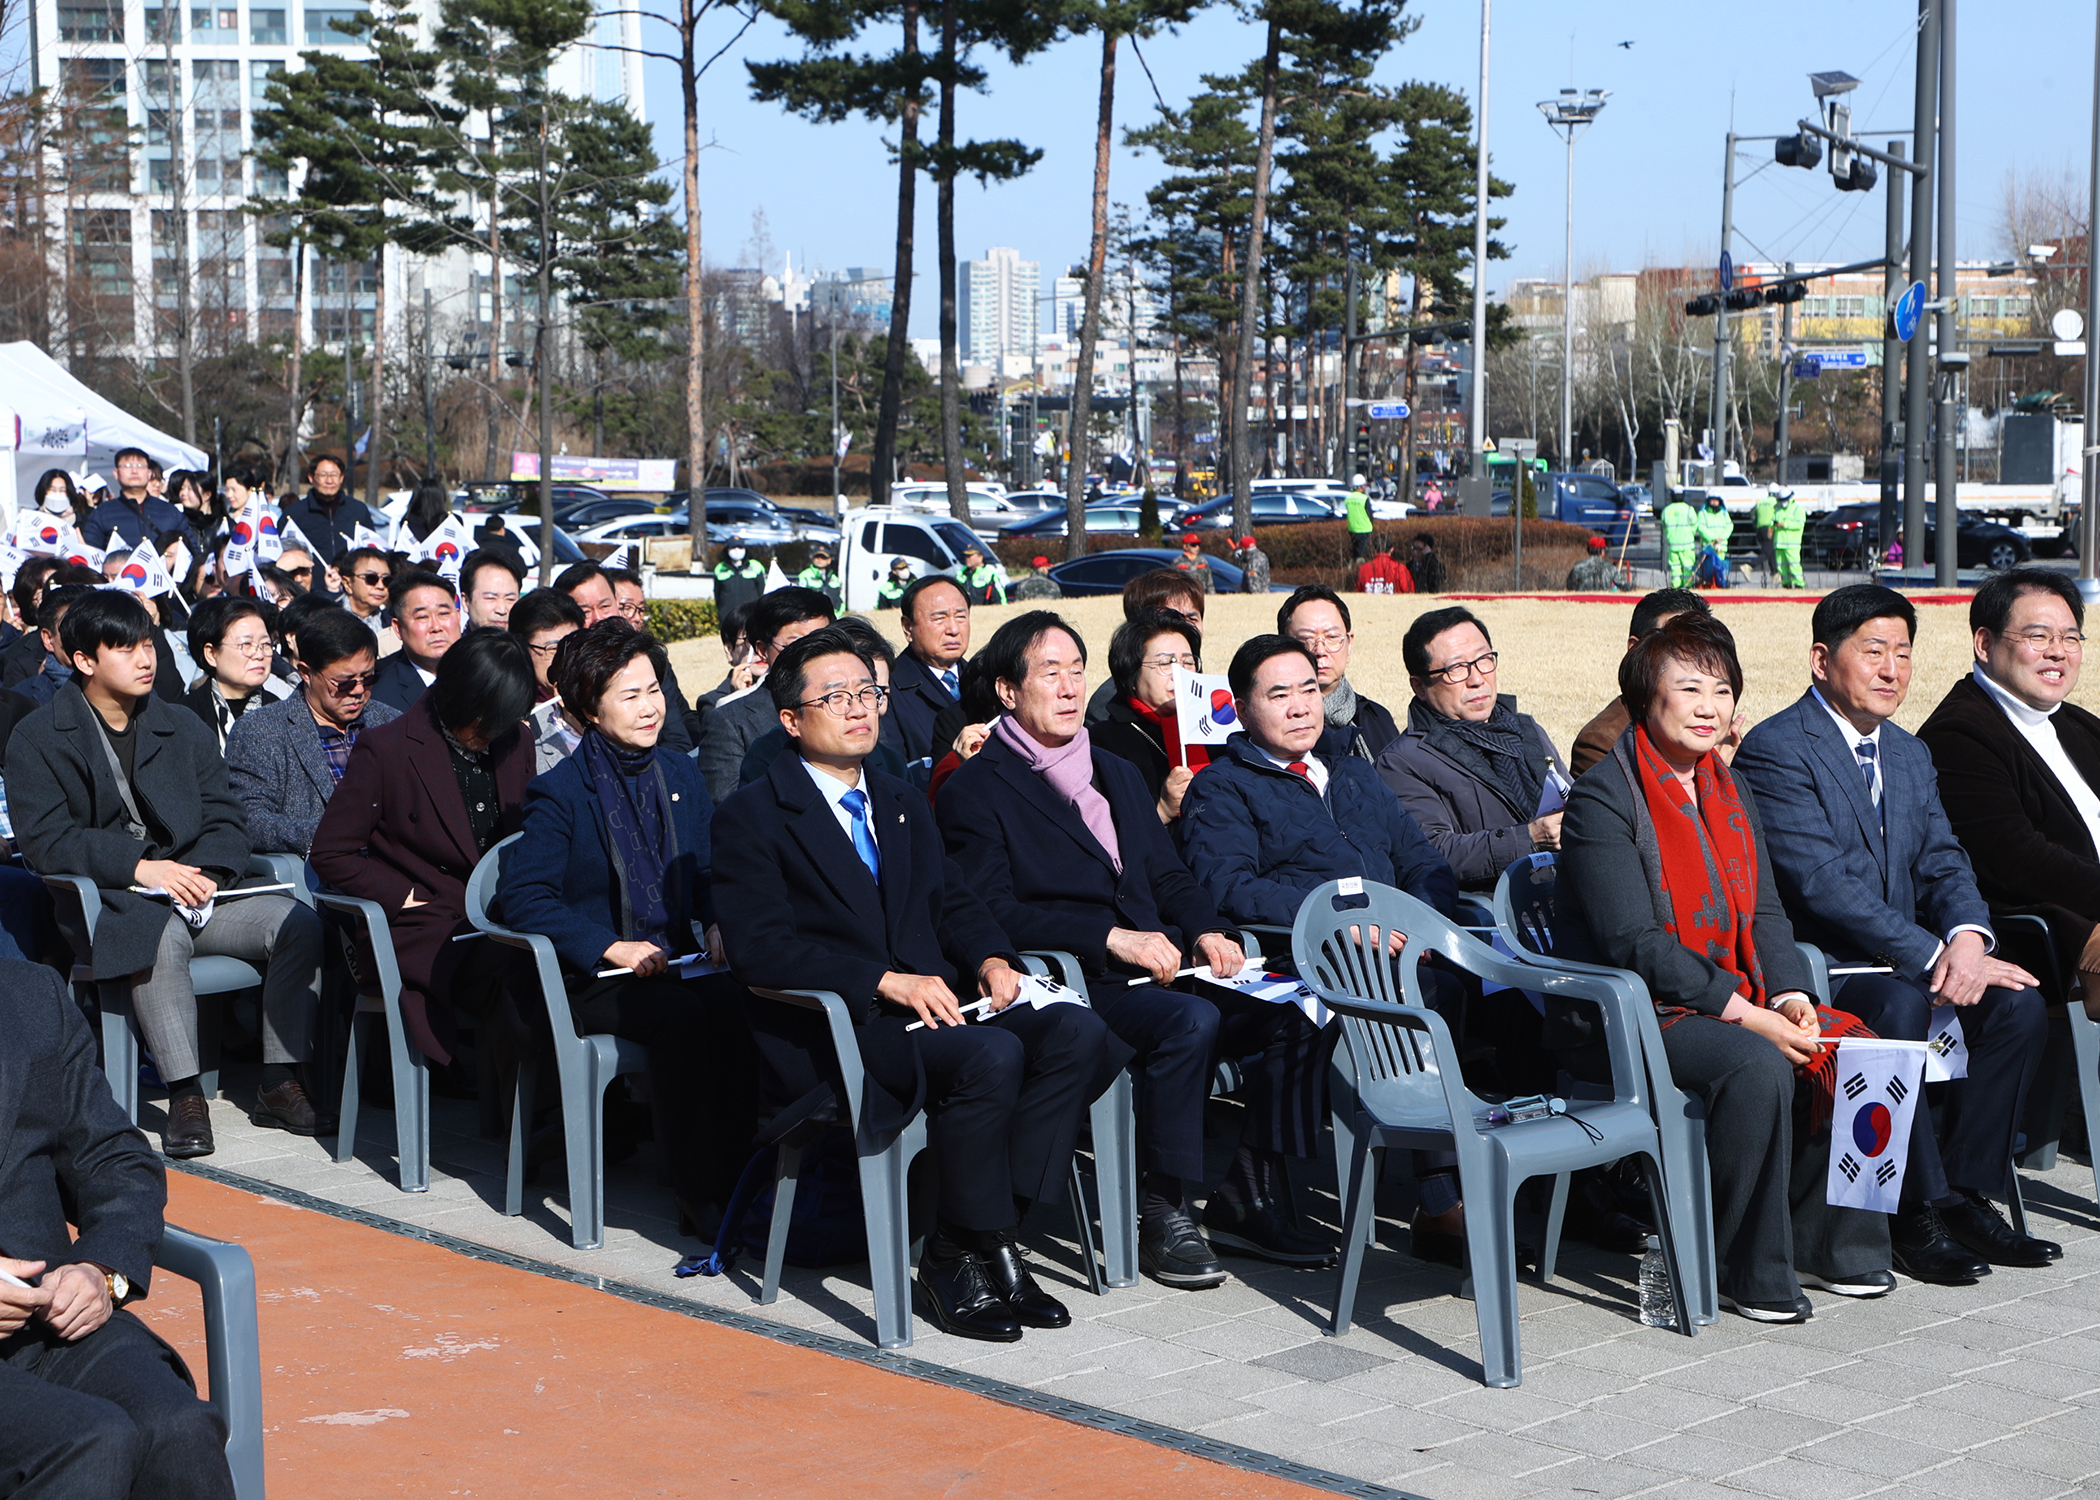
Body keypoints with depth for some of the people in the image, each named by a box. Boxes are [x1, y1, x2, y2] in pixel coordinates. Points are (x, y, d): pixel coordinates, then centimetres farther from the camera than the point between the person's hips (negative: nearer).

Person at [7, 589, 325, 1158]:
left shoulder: (187, 731, 17)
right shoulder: (37, 739, 3)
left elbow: (224, 823, 10)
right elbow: (45, 839, -10)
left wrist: (205, 873, -13)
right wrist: (140, 867, -21)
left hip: (193, 888, 5)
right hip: (102, 899, -4)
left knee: (299, 923, -20)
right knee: (164, 934, -39)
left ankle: (280, 1083, -15)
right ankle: (184, 1096, -33)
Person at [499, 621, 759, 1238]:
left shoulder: (682, 776, 15)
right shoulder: (558, 793, -2)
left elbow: (707, 874, 22)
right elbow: (523, 897, -10)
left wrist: (717, 923, 0)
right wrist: (610, 947, -19)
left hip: (678, 962, 4)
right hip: (591, 981, -4)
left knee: (733, 1003, -32)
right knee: (682, 1014, -35)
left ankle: (736, 1173, -25)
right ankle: (698, 1191, -26)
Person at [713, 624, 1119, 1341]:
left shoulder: (905, 804, 23)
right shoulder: (751, 817, 0)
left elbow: (953, 901, 23)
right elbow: (758, 946, -12)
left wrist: (991, 960, -2)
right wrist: (886, 982, -20)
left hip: (935, 1000, 7)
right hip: (835, 1027, -7)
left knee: (1076, 1032, -20)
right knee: (991, 1056, -33)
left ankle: (986, 1230, -15)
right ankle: (962, 1255, -15)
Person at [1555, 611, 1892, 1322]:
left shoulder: (1730, 791, 15)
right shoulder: (1602, 797, -11)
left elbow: (1764, 915, 11)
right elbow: (1634, 943, -18)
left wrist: (1790, 995, -8)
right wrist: (1741, 1011, -22)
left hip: (1742, 1000, 8)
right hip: (1634, 1013, -7)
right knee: (1757, 1067, -32)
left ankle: (1823, 1242, 3)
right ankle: (1751, 1273, -17)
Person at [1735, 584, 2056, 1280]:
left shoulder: (1910, 754, 18)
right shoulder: (1774, 748, -10)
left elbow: (1942, 860, 9)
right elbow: (1820, 881, -20)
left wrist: (1967, 935, -15)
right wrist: (1930, 955, -25)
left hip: (1906, 963, 8)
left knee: (2017, 1002, -16)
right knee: (1899, 1004, -35)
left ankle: (1966, 1192, -7)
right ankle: (1916, 1212, -24)